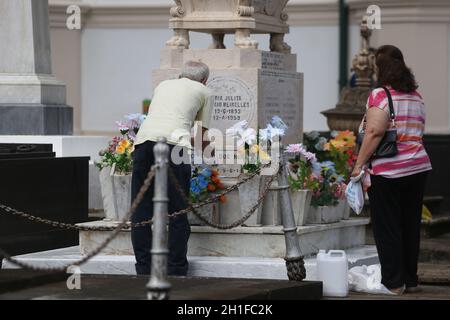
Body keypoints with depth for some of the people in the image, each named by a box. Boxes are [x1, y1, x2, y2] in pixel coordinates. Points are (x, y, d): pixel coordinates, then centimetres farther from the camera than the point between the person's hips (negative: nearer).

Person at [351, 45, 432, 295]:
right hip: (418, 166, 7)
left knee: (387, 228, 1)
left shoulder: (380, 95, -11)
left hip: (388, 171, -7)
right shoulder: (416, 96, 12)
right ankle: (410, 280, 19)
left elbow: (374, 132, -19)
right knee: (411, 225, 13)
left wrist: (359, 164, -15)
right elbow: (418, 132, 15)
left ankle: (393, 282, 1)